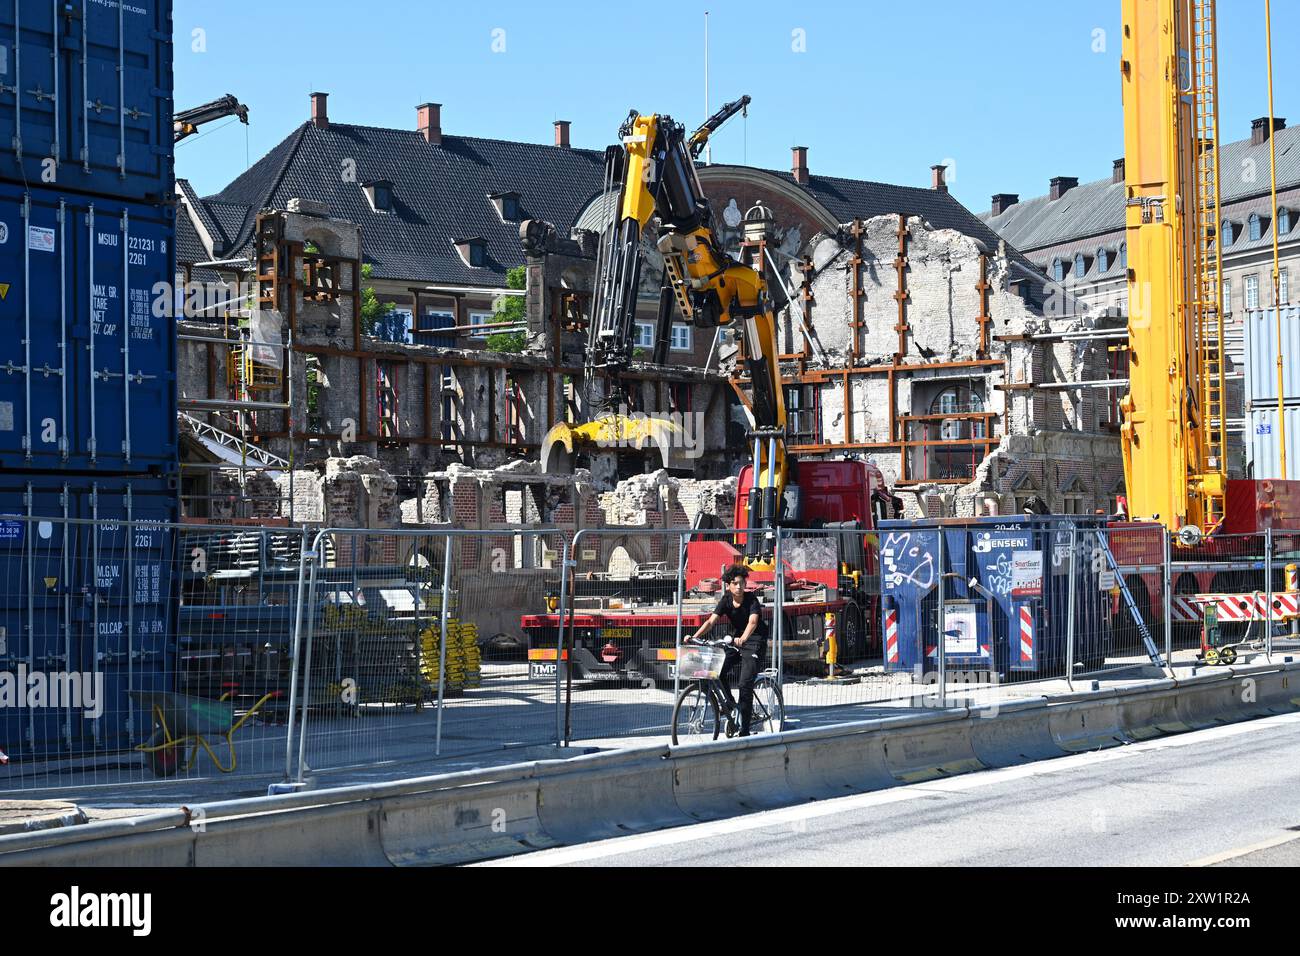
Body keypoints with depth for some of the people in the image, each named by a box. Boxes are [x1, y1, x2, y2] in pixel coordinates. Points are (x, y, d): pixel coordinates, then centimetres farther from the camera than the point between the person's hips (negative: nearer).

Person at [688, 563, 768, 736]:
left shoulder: (752, 599, -17)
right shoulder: (726, 600, -5)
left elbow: (753, 622, -34)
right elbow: (711, 621, -13)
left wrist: (743, 639, -54)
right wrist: (695, 636, -30)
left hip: (754, 642, -5)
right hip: (735, 640, 5)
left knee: (745, 684, -14)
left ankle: (745, 731, -8)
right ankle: (730, 702, 8)